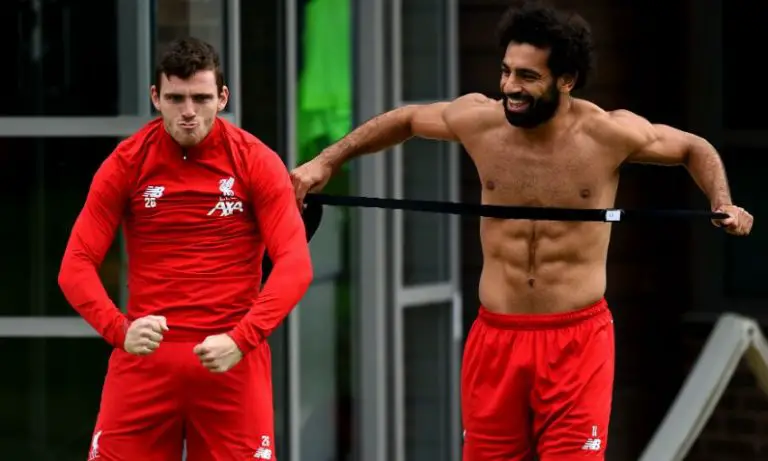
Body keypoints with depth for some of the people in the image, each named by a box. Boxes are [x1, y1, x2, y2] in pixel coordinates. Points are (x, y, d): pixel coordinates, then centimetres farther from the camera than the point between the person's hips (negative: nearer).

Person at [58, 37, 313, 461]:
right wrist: (120, 330, -21)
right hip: (144, 354, 1)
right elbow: (76, 265, -2)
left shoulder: (257, 162, -2)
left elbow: (295, 264, -8)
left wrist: (240, 339, -23)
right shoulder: (126, 163, 1)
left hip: (232, 358, -1)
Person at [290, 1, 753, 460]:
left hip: (578, 338, -3)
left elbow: (695, 148, 7)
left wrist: (723, 205, -10)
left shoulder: (609, 134, -10)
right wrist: (328, 161, 13)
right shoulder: (478, 120, -4)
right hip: (495, 337, 3)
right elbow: (406, 120, 16)